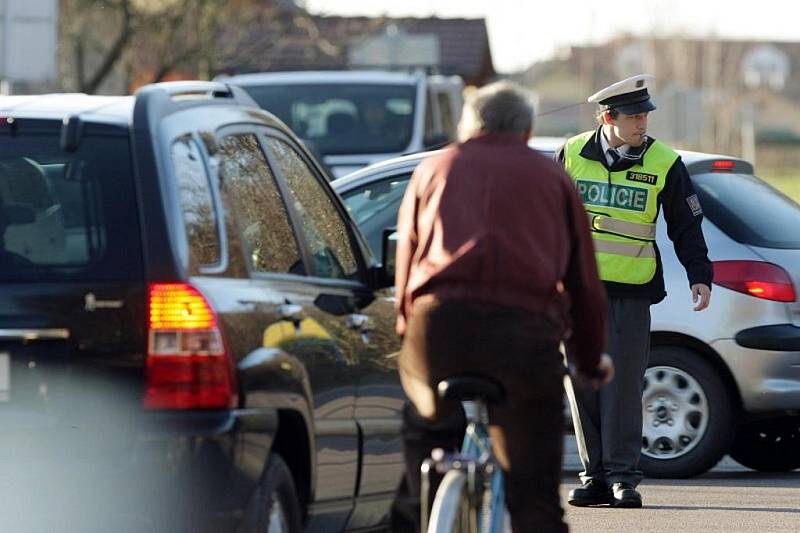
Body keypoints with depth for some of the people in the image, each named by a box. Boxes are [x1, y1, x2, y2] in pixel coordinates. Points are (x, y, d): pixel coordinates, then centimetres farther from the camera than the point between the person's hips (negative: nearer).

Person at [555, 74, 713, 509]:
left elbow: (686, 225, 6)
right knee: (582, 383, 3)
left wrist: (700, 276, -3)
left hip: (630, 293, -2)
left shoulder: (664, 164, 0)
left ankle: (622, 476, -1)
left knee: (623, 386, -7)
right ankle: (595, 476, 9)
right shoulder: (572, 154, 3)